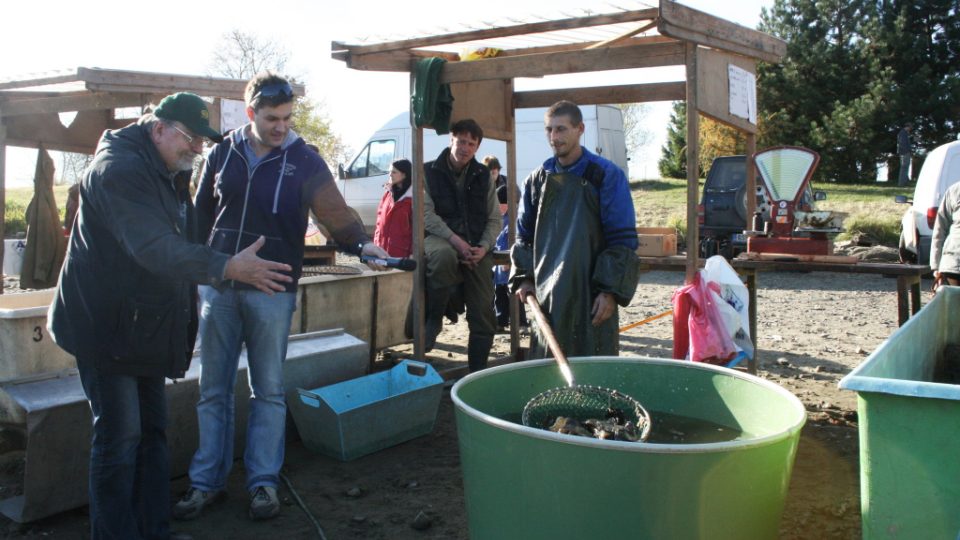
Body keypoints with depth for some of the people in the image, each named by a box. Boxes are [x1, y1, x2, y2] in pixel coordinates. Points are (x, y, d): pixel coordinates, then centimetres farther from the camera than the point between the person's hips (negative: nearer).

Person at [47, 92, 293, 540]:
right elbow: (154, 247, -33)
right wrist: (227, 268, -42)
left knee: (152, 432, 14)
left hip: (144, 329, 10)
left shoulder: (172, 175, 12)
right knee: (119, 436, -6)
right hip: (107, 327, -9)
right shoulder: (118, 168, -20)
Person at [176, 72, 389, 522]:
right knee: (213, 391, 9)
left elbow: (333, 210, -11)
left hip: (272, 291, -2)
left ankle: (264, 481, 18)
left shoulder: (304, 161, -2)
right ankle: (206, 481, 22)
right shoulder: (222, 155, 5)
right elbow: (200, 217, 11)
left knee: (269, 391, 7)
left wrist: (360, 243, -30)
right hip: (218, 287, 2)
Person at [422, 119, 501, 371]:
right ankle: (433, 318, -18)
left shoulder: (483, 176, 11)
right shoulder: (429, 171, 1)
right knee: (444, 255, -41)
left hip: (477, 248, 4)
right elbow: (426, 214, -9)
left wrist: (483, 247, -9)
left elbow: (494, 219, 10)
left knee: (483, 314, -3)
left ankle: (478, 371, 12)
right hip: (440, 238, -3)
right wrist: (455, 240, -21)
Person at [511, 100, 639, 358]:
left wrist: (611, 290, -11)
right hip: (546, 295, 4)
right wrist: (523, 277, 6)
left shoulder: (607, 175, -3)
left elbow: (623, 239, -5)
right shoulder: (536, 180, 12)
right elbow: (524, 236, 20)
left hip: (592, 296, -4)